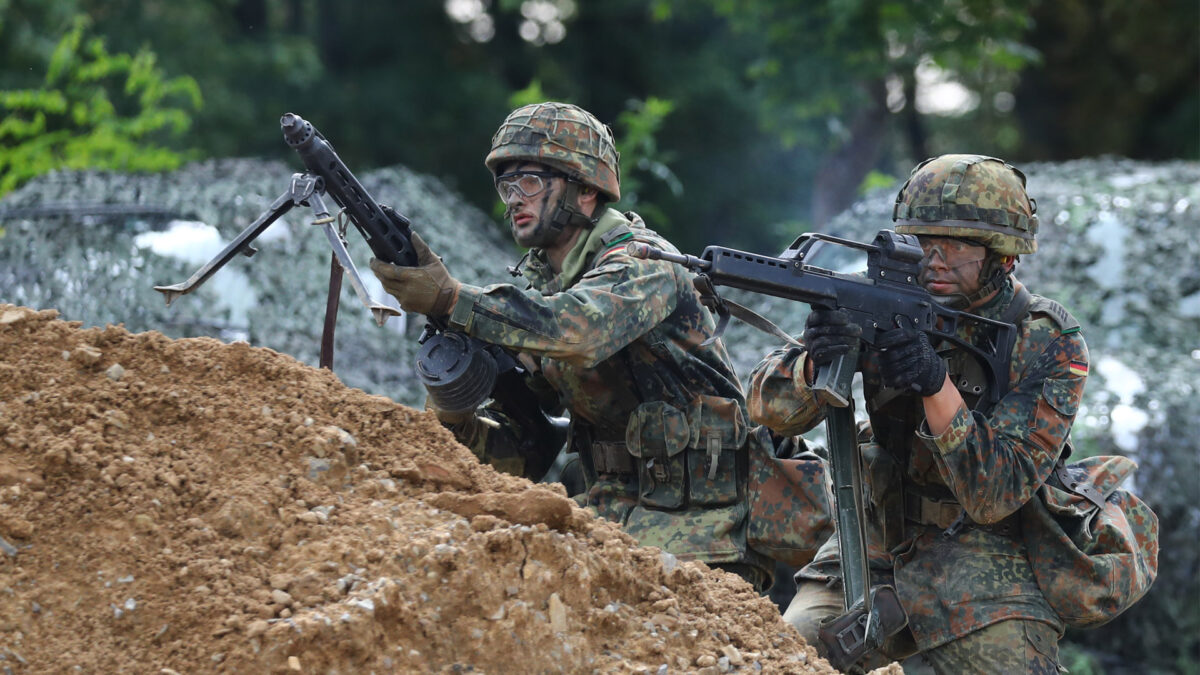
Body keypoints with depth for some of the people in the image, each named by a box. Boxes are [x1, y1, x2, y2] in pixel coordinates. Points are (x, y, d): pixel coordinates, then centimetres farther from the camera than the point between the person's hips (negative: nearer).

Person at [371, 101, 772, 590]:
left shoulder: (639, 262, -13)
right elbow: (524, 454, 7)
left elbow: (578, 329, -37)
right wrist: (461, 422, -14)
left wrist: (452, 299, -38)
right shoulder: (537, 286, 9)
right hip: (612, 511, 7)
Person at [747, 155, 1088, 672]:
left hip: (983, 549, -2)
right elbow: (770, 407, -10)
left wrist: (937, 385, -35)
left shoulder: (1049, 344, -13)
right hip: (879, 538, 2)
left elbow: (993, 497, -21)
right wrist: (817, 363, -34)